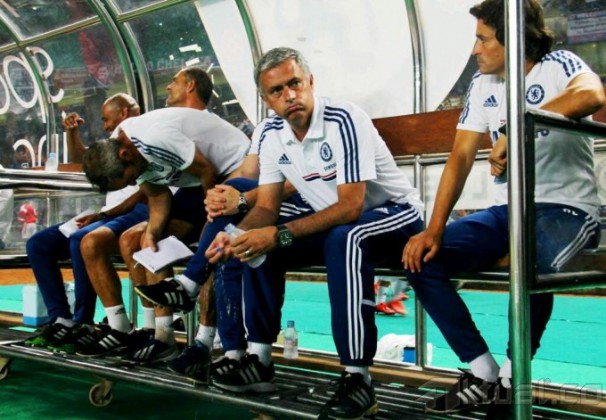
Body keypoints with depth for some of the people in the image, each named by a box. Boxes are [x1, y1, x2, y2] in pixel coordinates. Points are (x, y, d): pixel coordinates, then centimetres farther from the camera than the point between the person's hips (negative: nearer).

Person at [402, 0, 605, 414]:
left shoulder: (558, 66, -7)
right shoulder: (483, 84, 9)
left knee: (531, 264, -38)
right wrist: (435, 229, -8)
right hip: (507, 210, 6)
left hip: (567, 208, -6)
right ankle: (483, 374, -4)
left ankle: (512, 378, -13)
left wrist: (513, 130, -29)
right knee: (422, 258, -12)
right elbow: (461, 157, 3)